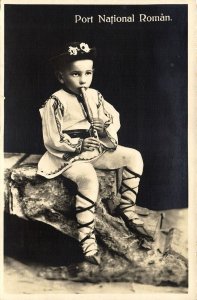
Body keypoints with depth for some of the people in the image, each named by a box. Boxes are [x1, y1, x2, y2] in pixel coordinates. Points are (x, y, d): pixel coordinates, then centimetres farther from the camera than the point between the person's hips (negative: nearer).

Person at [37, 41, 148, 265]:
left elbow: (115, 118, 10)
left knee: (134, 156, -5)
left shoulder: (94, 96, 6)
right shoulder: (55, 103, -13)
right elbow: (52, 141, -15)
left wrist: (106, 126, -14)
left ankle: (126, 208, 8)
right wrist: (79, 144, -24)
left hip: (97, 149, 7)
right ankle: (86, 236, -23)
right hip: (69, 155, -6)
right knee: (88, 179, -35)